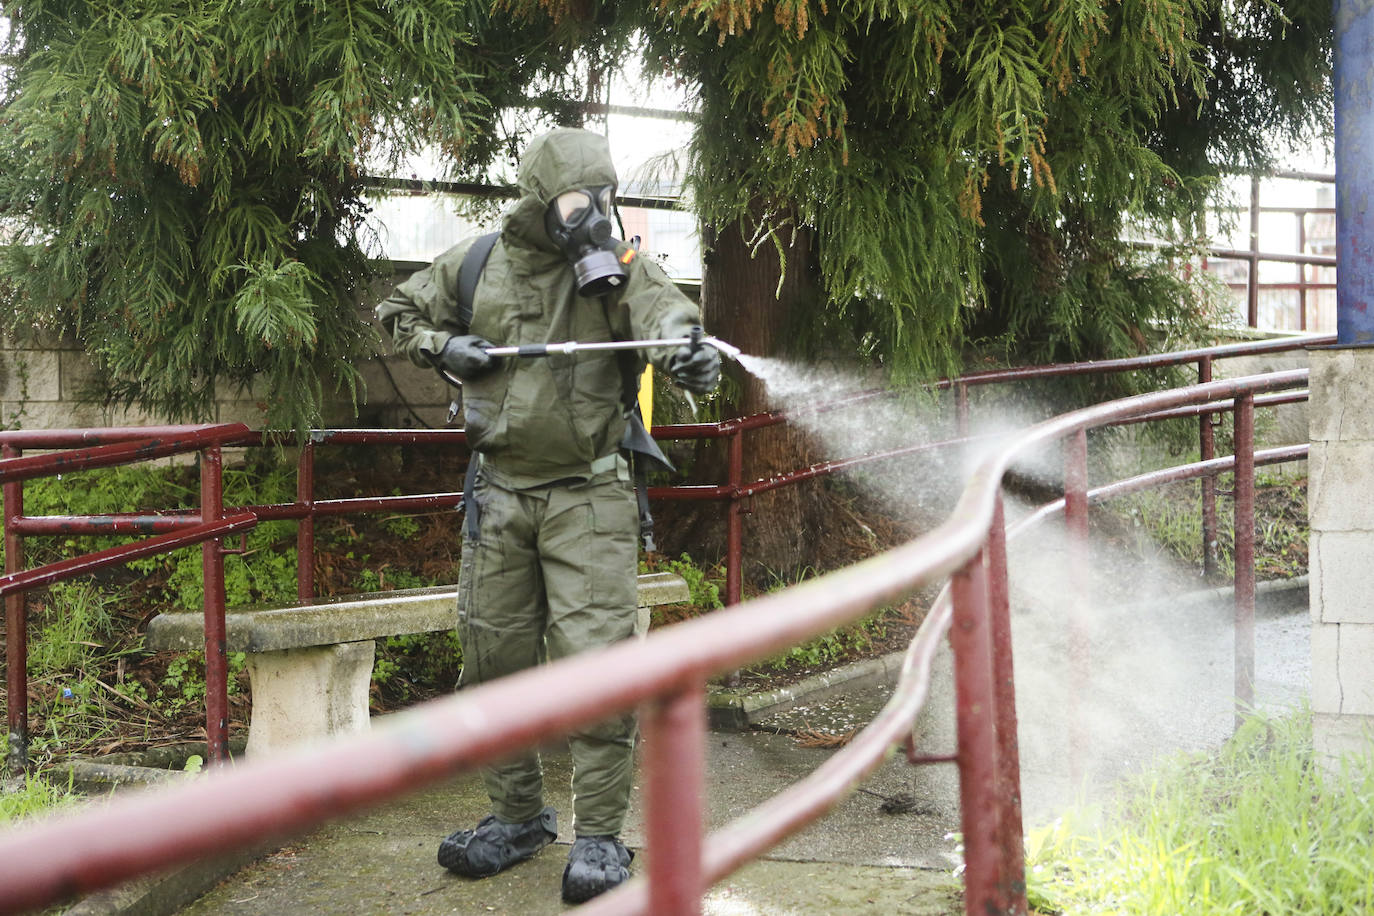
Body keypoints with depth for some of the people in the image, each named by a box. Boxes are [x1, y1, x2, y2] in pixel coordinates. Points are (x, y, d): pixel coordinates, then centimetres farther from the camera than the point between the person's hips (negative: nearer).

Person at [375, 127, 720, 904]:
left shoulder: (621, 267, -7)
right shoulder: (477, 266, 2)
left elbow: (666, 313, -26)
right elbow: (399, 314, 16)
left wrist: (687, 351, -49)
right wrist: (443, 347, -4)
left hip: (589, 496, -4)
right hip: (500, 491, 4)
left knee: (595, 659, -10)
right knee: (493, 656, 11)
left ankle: (600, 835, 2)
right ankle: (518, 816, 27)